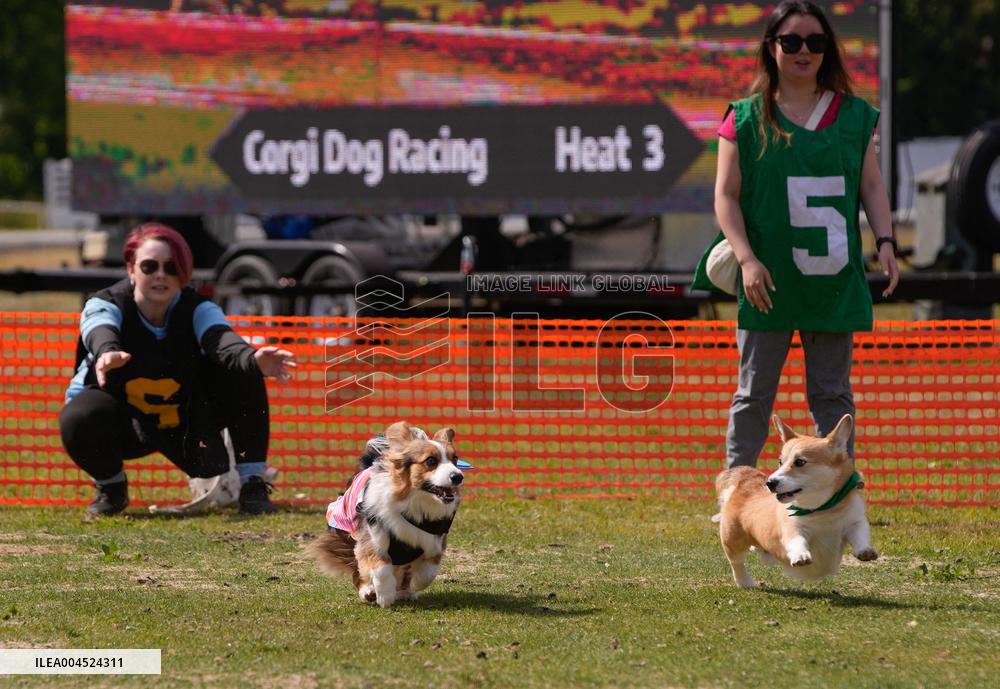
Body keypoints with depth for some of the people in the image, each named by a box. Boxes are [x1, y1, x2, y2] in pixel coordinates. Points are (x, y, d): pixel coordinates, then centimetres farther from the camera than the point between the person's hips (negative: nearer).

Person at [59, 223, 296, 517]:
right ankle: (111, 487, -1)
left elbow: (224, 342, -39)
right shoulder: (106, 305, -20)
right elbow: (101, 333, -45)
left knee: (242, 374, -23)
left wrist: (254, 360, -64)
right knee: (77, 422, -35)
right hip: (124, 425, -1)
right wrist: (107, 354, -71)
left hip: (187, 424, 1)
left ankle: (252, 484, -12)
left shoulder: (197, 309, -17)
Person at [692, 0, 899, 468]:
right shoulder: (747, 118, 1)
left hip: (834, 279, 2)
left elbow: (872, 185, 11)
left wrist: (885, 242, -4)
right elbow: (726, 195, -1)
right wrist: (746, 259, -13)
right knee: (754, 393, 3)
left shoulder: (854, 115, 9)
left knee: (832, 393, 6)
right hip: (769, 280, -2)